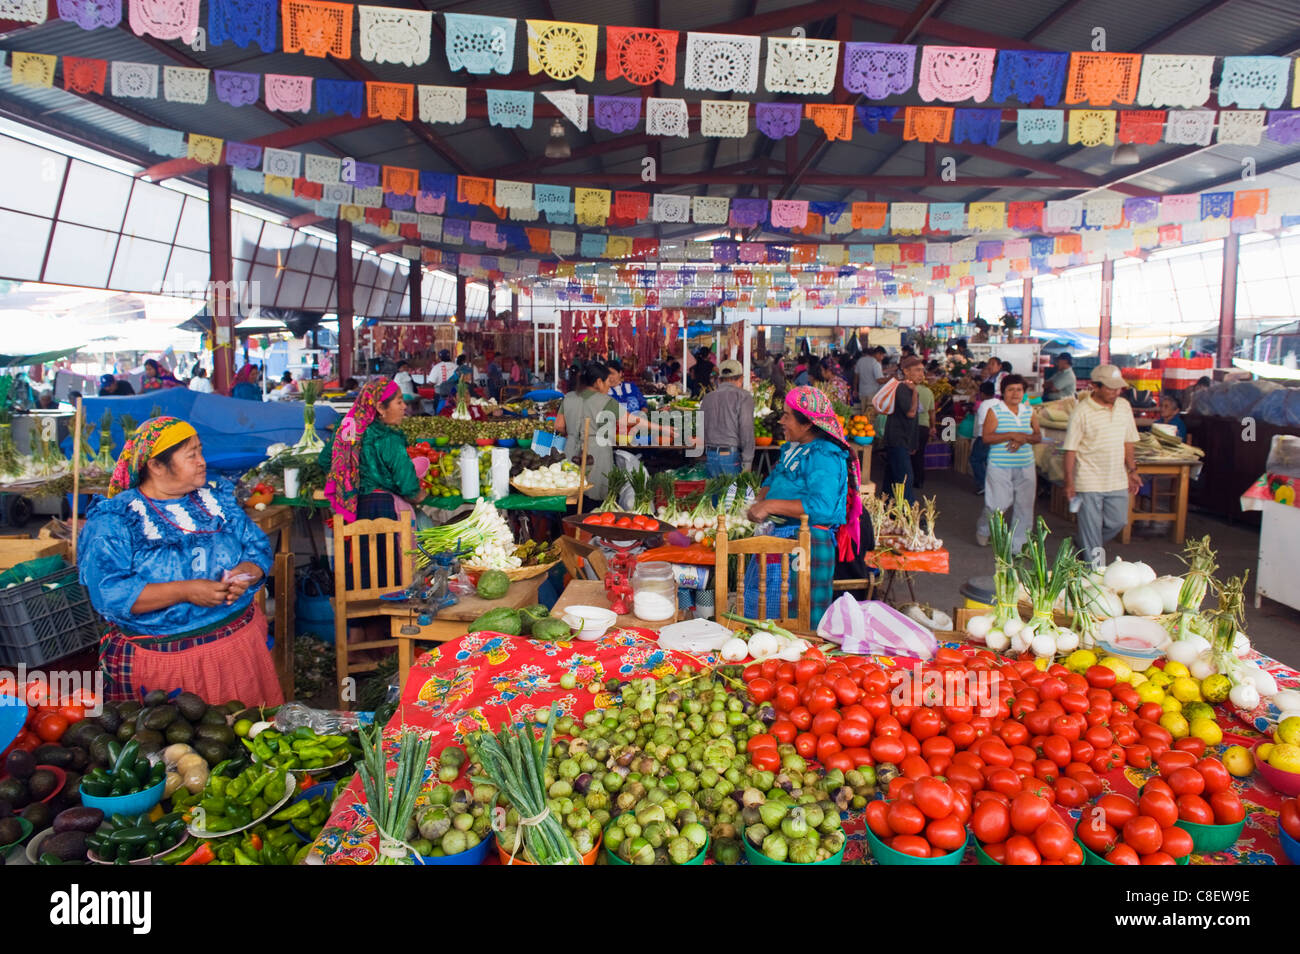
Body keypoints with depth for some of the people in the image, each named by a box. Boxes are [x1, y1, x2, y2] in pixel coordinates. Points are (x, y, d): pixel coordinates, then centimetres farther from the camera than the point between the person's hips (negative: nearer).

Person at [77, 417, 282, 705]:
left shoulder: (216, 497, 9)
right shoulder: (112, 521, -7)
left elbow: (259, 548, 7)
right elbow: (108, 593, -17)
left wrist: (245, 573, -16)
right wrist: (184, 591, -26)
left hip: (240, 642, 4)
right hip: (161, 659, -4)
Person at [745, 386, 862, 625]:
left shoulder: (825, 456, -15)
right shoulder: (791, 448, 14)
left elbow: (821, 507, -25)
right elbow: (771, 481, 24)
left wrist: (771, 506, -23)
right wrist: (760, 499, 0)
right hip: (778, 534, 9)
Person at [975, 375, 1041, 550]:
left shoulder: (1029, 411, 9)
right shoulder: (995, 411, -4)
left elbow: (1038, 436, 9)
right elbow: (987, 437, -12)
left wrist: (1024, 439, -12)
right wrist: (1012, 435, -20)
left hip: (1026, 467, 5)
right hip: (1000, 467, -4)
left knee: (1024, 507, 5)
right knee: (996, 505, -6)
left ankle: (1018, 546, 17)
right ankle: (982, 529, 26)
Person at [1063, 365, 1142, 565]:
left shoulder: (1124, 406, 6)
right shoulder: (1082, 411, -11)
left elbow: (1128, 442, 16)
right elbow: (1070, 449, -10)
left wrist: (1132, 470, 11)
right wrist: (1069, 481, -12)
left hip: (1117, 480, 6)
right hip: (1089, 482, -6)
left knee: (1118, 521, 12)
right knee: (1091, 526, 0)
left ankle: (1084, 545, 36)